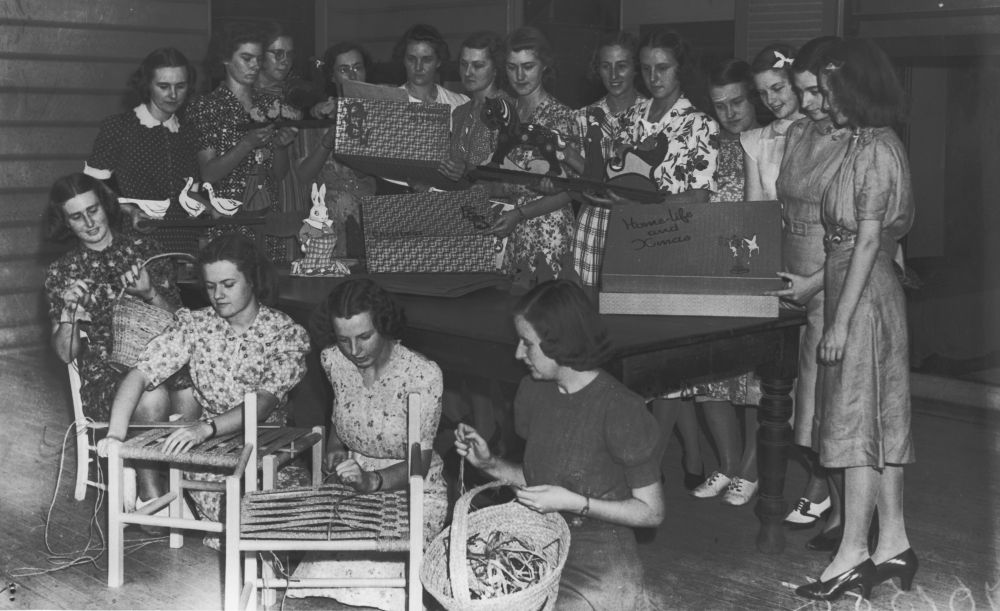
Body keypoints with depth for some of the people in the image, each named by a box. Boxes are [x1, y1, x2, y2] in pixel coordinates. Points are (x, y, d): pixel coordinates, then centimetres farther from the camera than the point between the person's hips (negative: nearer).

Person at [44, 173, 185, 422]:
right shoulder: (60, 273, 12)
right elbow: (66, 354, 8)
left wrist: (151, 294, -9)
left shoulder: (144, 248, 13)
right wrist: (69, 311, -9)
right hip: (104, 372, -1)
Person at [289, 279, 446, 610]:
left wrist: (372, 480, -32)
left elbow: (418, 462, -16)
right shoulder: (333, 360, -1)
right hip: (354, 488, 4)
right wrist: (335, 450, -1)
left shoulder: (423, 374, -17)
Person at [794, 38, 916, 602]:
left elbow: (867, 241, -18)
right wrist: (813, 280, 17)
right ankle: (894, 545, 18)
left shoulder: (876, 149, -15)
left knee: (857, 421, -5)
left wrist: (839, 321, -19)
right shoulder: (872, 145, 14)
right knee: (881, 419, 11)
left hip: (865, 293, -10)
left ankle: (854, 553, 1)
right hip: (865, 288, 10)